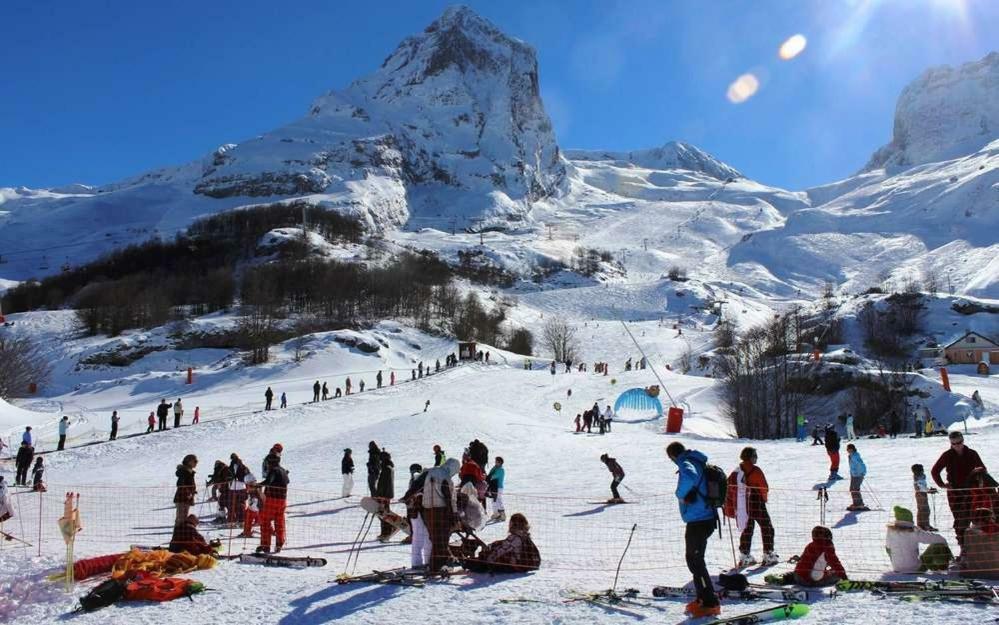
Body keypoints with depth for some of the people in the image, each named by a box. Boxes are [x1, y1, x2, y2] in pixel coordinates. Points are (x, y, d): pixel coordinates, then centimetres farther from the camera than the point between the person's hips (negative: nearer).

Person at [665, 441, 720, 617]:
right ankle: (703, 599, 26)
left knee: (695, 561, -3)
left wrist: (682, 494, -23)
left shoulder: (687, 463, -15)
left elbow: (689, 477, -39)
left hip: (698, 521, -10)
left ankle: (711, 604, 1)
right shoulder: (698, 462, 14)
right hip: (704, 518, 10)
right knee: (694, 559, 19)